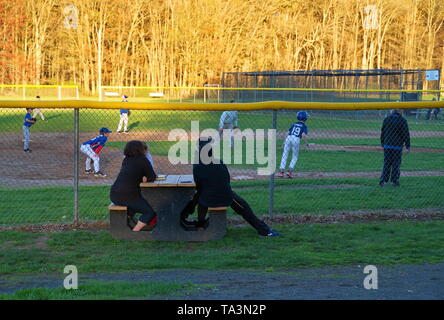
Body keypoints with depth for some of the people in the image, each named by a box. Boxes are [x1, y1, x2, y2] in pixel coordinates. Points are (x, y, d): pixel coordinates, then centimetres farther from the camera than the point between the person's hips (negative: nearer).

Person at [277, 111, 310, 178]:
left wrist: (284, 142, 18)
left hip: (288, 138, 3)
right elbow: (303, 135, -7)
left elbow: (288, 133, 16)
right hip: (296, 140, -3)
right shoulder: (304, 126, 9)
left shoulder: (294, 124, 22)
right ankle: (290, 171, 2)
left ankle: (281, 171, 0)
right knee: (295, 157, 12)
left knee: (284, 155, 6)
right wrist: (306, 143, 4)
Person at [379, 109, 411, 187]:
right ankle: (394, 181, 5)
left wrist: (382, 143, 23)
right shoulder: (402, 120, -8)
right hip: (397, 145, -4)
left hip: (387, 145, 4)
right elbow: (406, 134, -7)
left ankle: (383, 180, 3)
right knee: (396, 163, 3)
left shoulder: (386, 119, 6)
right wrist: (407, 146, -2)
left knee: (386, 163, 9)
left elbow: (382, 132, 13)